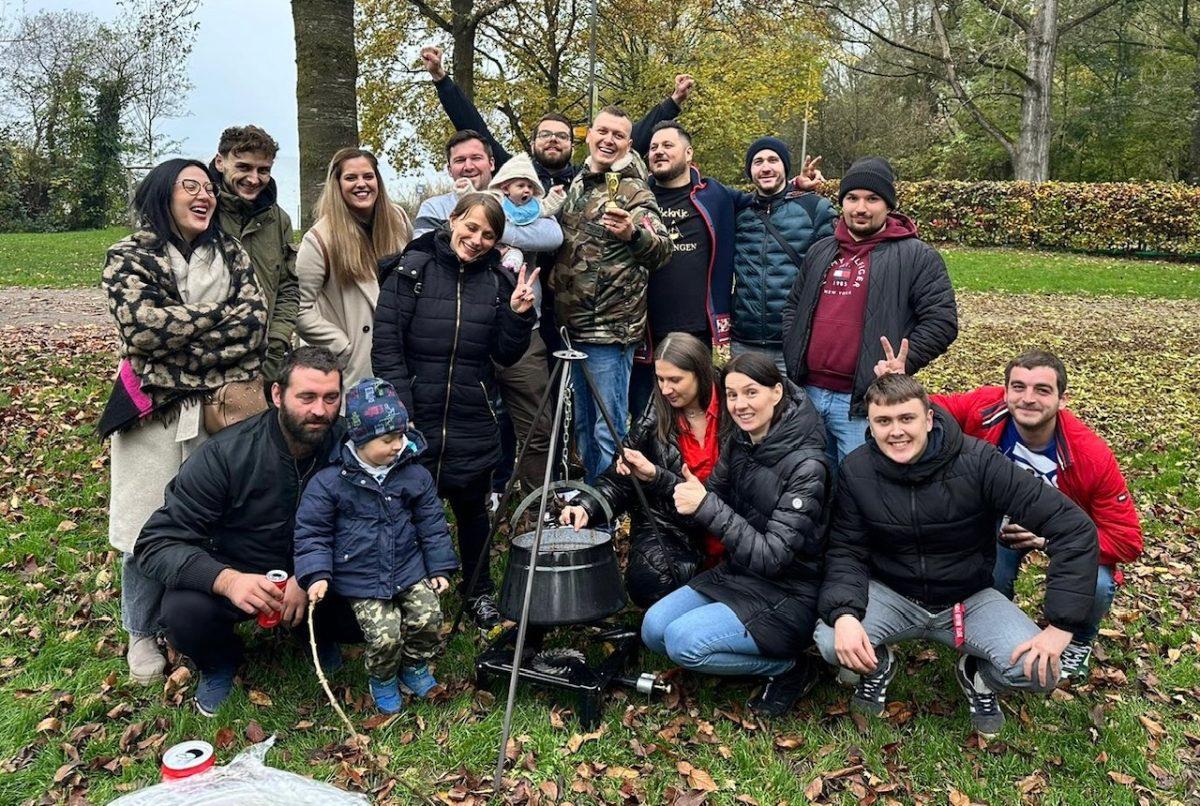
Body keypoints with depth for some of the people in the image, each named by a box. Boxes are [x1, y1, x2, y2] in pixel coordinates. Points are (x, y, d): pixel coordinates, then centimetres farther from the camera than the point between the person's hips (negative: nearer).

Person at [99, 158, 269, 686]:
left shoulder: (231, 254, 8)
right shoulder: (128, 257, 0)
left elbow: (255, 323, -6)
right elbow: (143, 327, -17)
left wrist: (180, 331, -14)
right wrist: (221, 320, -12)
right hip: (153, 415, -2)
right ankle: (142, 634, 26)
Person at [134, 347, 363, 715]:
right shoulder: (226, 454, -22)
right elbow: (156, 543, -22)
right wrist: (227, 580, -41)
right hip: (236, 577, -1)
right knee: (183, 611, -31)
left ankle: (318, 636, 14)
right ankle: (220, 664, 7)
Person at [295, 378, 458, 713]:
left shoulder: (414, 474, -2)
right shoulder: (329, 481, -13)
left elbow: (432, 524, 6)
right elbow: (312, 532, -5)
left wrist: (440, 567, 4)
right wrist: (316, 575, -15)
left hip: (410, 569, 3)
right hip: (361, 581, -3)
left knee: (428, 618, -10)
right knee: (385, 635, -14)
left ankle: (414, 666, 23)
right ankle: (382, 680, 20)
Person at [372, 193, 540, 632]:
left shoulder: (498, 281, 5)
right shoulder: (412, 269, -4)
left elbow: (505, 356, 6)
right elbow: (386, 344, -8)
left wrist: (518, 315, -11)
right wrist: (400, 412, -13)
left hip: (473, 420, 2)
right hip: (414, 415, -2)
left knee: (472, 506, 15)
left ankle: (479, 592, 34)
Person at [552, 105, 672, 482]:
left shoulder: (634, 191, -7)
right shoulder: (576, 184, 14)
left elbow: (662, 248, -23)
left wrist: (633, 233, -40)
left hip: (609, 329, -7)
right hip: (572, 326, 7)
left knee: (607, 430, -4)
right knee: (582, 425, 17)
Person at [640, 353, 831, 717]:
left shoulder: (805, 466, -25)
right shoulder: (738, 443, -2)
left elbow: (771, 557, -27)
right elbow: (710, 497, 10)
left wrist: (707, 507, -33)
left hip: (787, 595, -8)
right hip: (736, 574, 8)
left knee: (683, 641, -22)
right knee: (654, 629, -4)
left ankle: (789, 667, 0)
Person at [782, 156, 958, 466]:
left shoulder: (917, 257, -3)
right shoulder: (820, 251, 15)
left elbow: (941, 321, -9)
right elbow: (793, 306, 23)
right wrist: (793, 356, 9)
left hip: (863, 405, -5)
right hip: (808, 394, 6)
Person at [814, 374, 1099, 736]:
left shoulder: (977, 461, -21)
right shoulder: (856, 471, -12)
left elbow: (1073, 527, -20)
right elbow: (846, 551, -8)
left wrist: (1062, 625, -24)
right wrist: (844, 614, -29)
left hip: (969, 598, 0)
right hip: (891, 594, 1)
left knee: (1037, 670, -25)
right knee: (831, 643, -28)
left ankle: (977, 675, 12)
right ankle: (879, 664, 10)